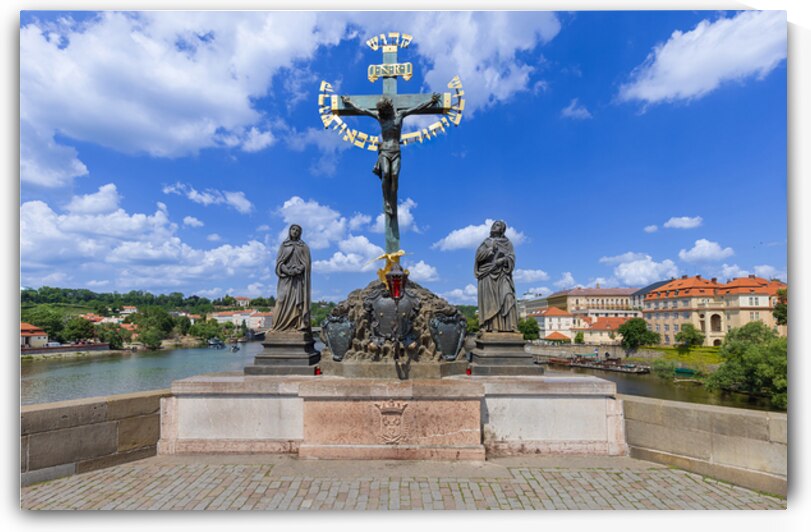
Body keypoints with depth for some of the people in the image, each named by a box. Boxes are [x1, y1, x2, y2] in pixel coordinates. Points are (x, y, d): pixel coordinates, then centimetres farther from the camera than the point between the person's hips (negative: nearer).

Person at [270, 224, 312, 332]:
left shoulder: (303, 246, 11)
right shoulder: (283, 245, 13)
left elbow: (306, 263, 2)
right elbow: (279, 261, 5)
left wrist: (297, 270, -15)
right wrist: (287, 271, -13)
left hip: (299, 278, -1)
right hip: (286, 278, 1)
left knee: (298, 301, -8)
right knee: (284, 301, -7)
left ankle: (298, 326, -11)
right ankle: (280, 326, -9)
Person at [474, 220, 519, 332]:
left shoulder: (508, 243, 14)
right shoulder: (485, 242, 15)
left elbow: (511, 258, 1)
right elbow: (478, 256, 1)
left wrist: (503, 260, -19)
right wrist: (491, 249, -14)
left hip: (502, 274, 0)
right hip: (487, 274, 0)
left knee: (506, 297, -16)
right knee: (489, 300, -10)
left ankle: (508, 327, -19)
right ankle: (491, 327, -13)